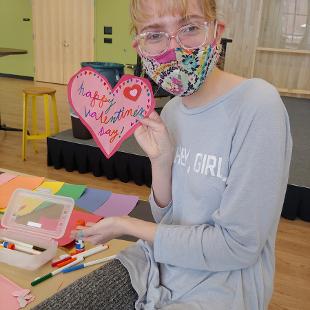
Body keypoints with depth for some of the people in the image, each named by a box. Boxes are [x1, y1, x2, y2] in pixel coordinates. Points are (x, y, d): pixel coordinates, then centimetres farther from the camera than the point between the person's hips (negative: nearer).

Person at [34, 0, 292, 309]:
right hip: (158, 261, 6)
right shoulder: (171, 110, 1)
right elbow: (166, 217, 6)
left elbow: (238, 246, -20)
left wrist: (129, 226, -12)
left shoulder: (256, 104, -21)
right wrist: (161, 158, -13)